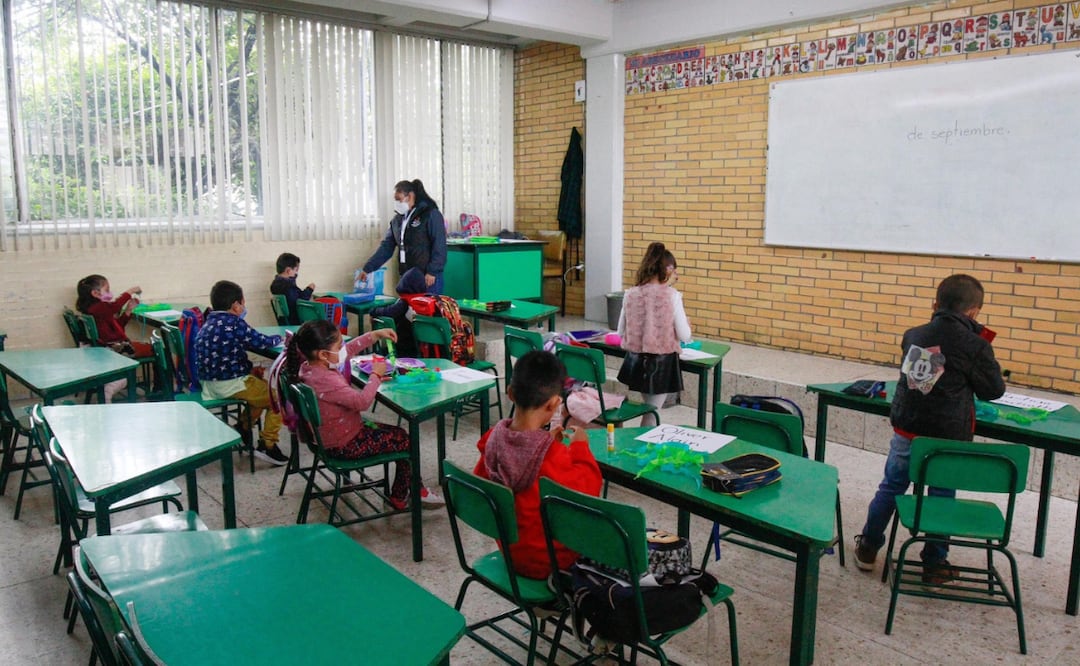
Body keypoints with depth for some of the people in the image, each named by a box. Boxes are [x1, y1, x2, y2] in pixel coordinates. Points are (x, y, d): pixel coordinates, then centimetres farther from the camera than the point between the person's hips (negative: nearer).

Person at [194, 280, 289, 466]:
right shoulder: (234, 323, -15)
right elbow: (263, 342, -9)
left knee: (260, 386, 28)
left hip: (211, 383, 9)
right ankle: (267, 445, 0)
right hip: (229, 385, -9)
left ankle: (242, 431, 30)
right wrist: (278, 338, 9)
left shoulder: (209, 323, 11)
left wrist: (249, 368, 9)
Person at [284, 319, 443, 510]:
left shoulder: (308, 365, -4)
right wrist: (376, 375, -22)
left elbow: (348, 350, 7)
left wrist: (375, 335, 1)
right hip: (344, 444, -10)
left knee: (396, 434, 19)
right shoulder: (326, 380, -34)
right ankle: (399, 498, 23)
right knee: (405, 441, 5)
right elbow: (363, 401, -37)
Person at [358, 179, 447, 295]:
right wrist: (367, 268, 8)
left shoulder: (431, 214, -5)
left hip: (428, 276, -6)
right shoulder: (397, 219, 14)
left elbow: (439, 245, -11)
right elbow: (386, 246, 14)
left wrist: (432, 271, -18)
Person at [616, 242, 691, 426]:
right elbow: (684, 336, -9)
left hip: (635, 361, 4)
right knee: (651, 416, 7)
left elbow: (621, 332, 6)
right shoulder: (672, 295, -13)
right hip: (662, 363, -4)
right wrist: (686, 322, 12)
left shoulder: (631, 294, -2)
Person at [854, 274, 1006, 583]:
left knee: (890, 489, 17)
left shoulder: (913, 335, 2)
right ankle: (934, 565, 22)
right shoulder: (974, 346, -11)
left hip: (906, 432, 3)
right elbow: (994, 390, -1)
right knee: (941, 497, 11)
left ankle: (868, 548, 29)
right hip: (947, 439, -3)